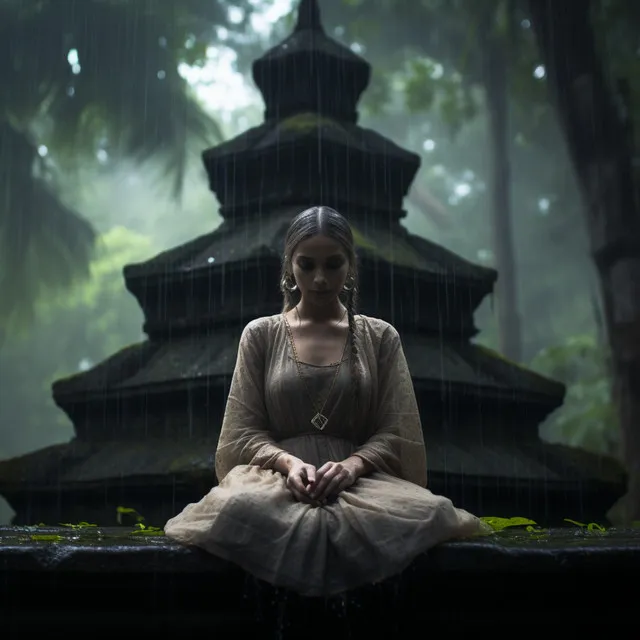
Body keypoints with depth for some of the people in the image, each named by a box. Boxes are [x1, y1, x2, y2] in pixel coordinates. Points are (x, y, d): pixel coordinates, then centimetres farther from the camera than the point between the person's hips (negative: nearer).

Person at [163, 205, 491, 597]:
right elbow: (244, 433, 7)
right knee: (242, 509, -39)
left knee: (426, 513, -35)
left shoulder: (381, 337, 13)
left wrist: (352, 465, -17)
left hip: (362, 478, 1)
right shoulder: (260, 335, 13)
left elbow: (396, 434, 5)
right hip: (277, 475, -1)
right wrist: (288, 462, -15)